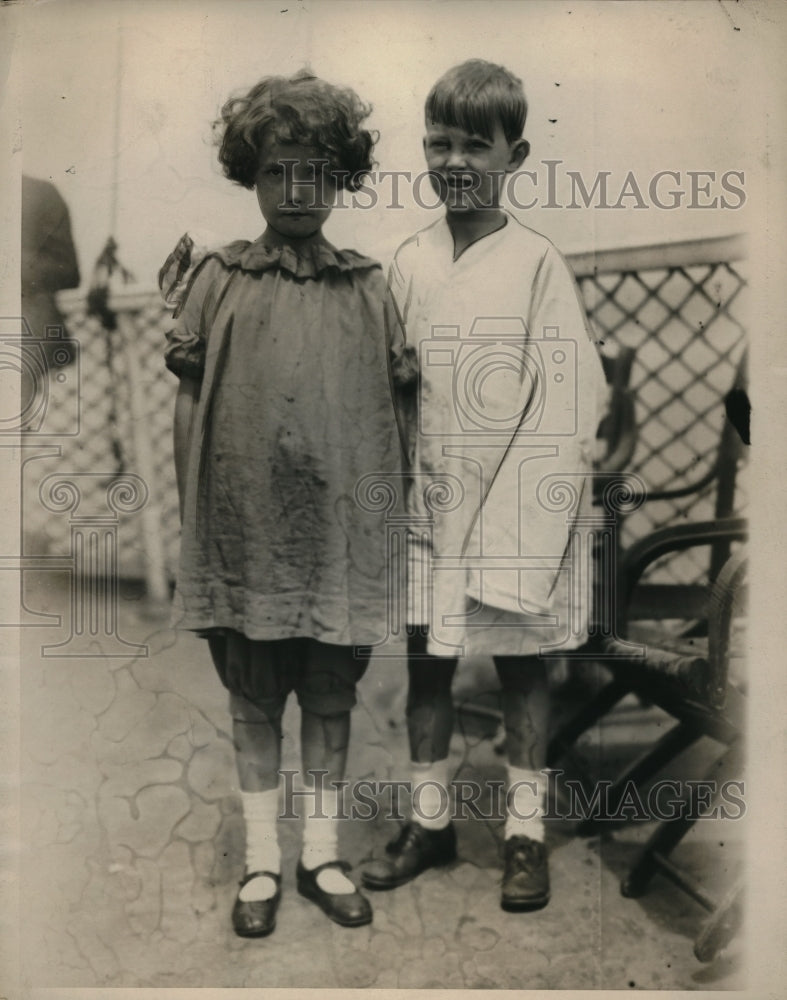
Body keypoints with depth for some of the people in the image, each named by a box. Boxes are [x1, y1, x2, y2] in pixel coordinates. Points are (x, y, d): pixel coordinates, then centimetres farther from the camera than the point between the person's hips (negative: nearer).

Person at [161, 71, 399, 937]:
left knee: (331, 698, 11)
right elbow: (187, 397, 7)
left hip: (339, 533, 1)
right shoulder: (214, 280, 4)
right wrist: (178, 359, -13)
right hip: (245, 530, 0)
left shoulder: (368, 288, 5)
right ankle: (261, 862, 26)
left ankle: (321, 855, 28)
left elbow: (392, 402, 6)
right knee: (253, 699, 11)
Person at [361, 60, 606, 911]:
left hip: (515, 504, -3)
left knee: (519, 665, 8)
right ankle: (429, 820, 28)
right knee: (424, 659, 11)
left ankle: (525, 832, 24)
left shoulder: (537, 266, -7)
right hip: (428, 501, 4)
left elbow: (570, 395, -10)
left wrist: (526, 503, -14)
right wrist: (394, 378, -6)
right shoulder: (409, 264, 5)